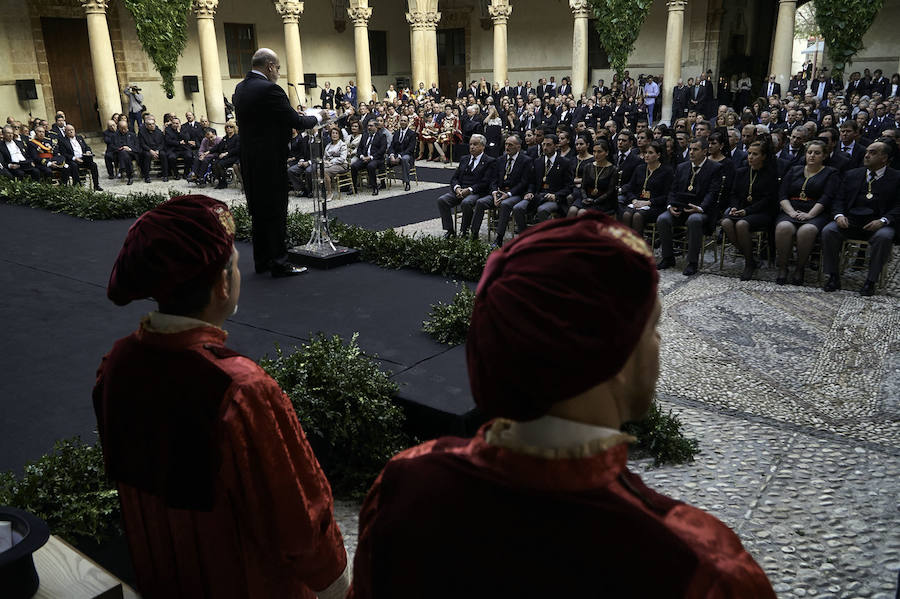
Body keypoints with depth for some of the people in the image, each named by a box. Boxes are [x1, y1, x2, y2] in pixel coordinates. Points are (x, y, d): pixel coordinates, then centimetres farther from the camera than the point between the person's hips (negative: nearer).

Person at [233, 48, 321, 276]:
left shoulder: (240, 88, 10)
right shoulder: (269, 89, -17)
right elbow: (295, 121, -14)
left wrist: (288, 128, 19)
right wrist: (317, 118, 4)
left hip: (249, 161, 9)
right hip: (270, 161, -8)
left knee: (259, 212, 15)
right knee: (275, 212, -1)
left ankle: (261, 261, 22)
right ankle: (279, 263, 5)